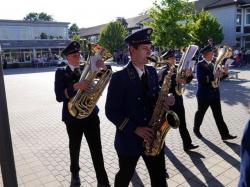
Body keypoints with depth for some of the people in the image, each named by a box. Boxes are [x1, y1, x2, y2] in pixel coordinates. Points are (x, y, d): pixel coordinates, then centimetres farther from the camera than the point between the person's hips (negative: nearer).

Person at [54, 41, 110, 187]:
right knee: (75, 148, 17)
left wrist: (103, 67, -24)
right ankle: (75, 174, 41)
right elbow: (59, 96, -15)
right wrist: (76, 86, -30)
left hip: (91, 115, 1)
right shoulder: (61, 72, -3)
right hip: (73, 117, -1)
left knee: (97, 149, 4)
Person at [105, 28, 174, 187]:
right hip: (129, 139, -4)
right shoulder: (119, 77, -15)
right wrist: (135, 129, -21)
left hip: (153, 137, 5)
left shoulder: (152, 72, 3)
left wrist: (165, 100, -10)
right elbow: (111, 111, -15)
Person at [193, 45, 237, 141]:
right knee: (200, 113, 11)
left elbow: (217, 77, 13)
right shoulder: (200, 65, -14)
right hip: (204, 94, -6)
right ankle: (196, 129, 32)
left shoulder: (213, 64, 9)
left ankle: (224, 134, 13)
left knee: (218, 115, 8)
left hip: (215, 94, 6)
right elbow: (201, 80, -25)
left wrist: (224, 73, -5)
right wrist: (214, 76, -31)